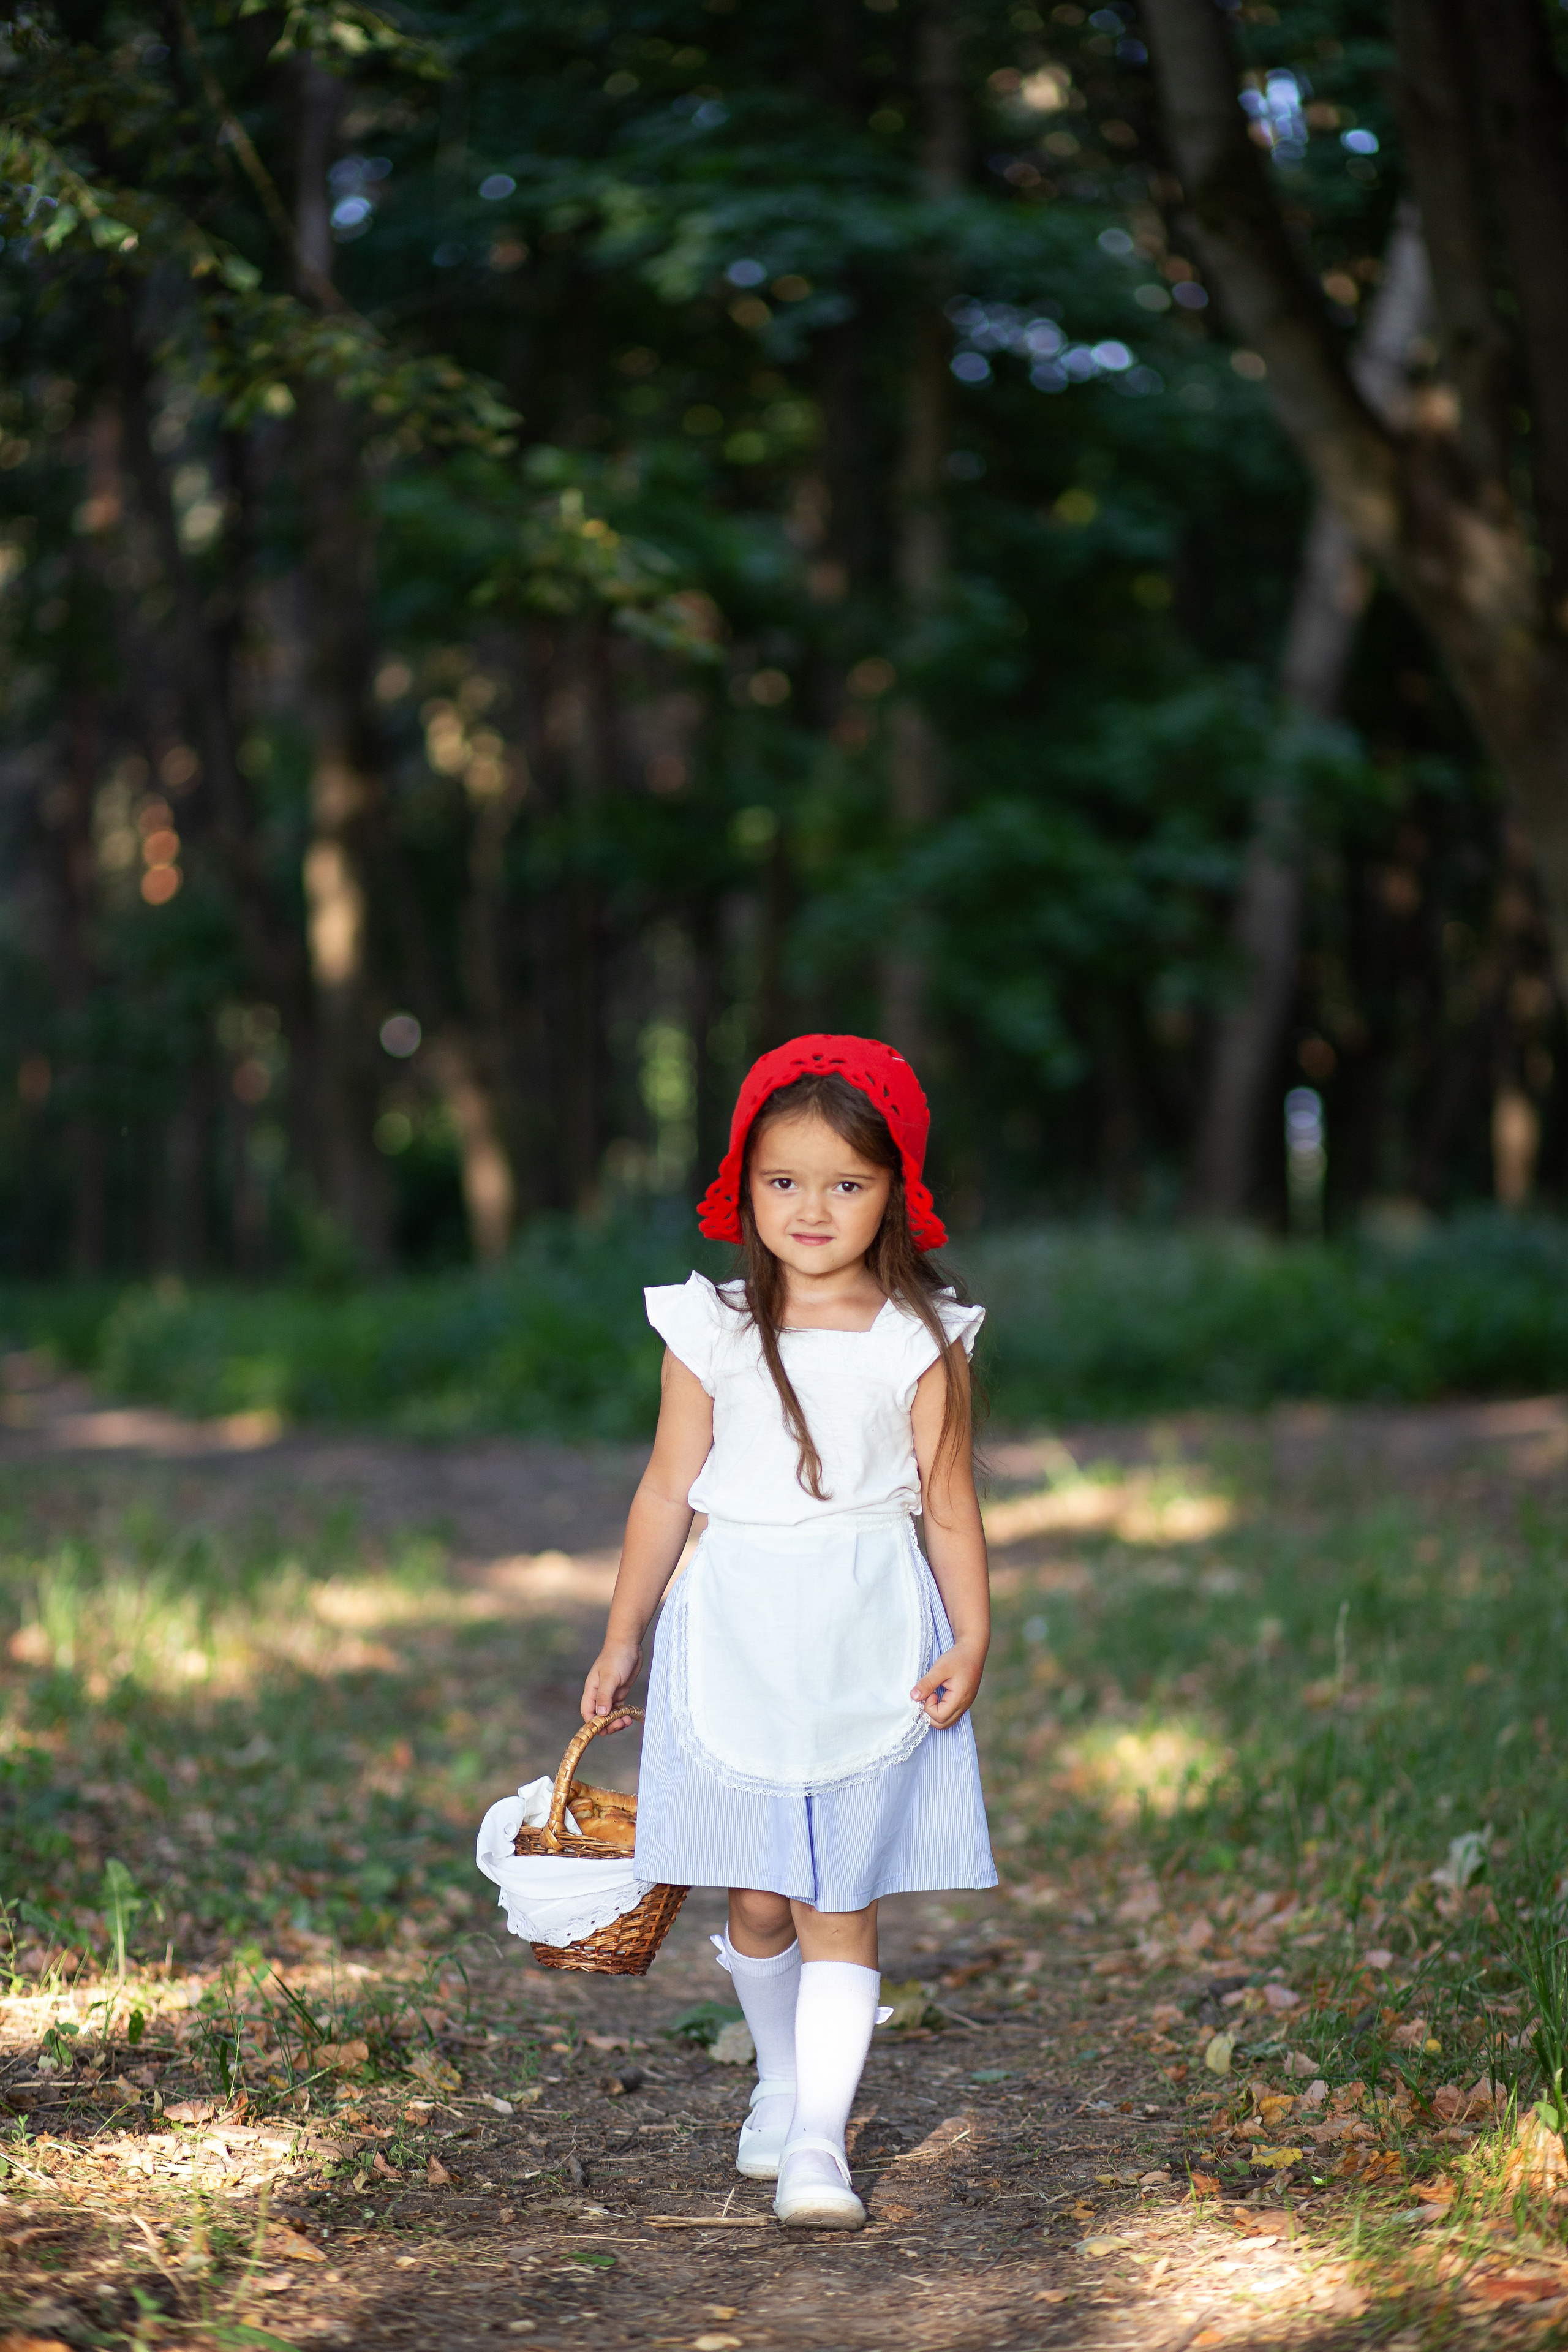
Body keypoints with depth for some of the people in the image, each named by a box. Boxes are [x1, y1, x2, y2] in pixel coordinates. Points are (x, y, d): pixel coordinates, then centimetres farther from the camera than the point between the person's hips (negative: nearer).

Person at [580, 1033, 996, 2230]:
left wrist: (971, 1642, -5)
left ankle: (819, 2140, -1)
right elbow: (669, 1489, 7)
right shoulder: (712, 1331, 2)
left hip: (869, 1642, -1)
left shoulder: (921, 1341, 0)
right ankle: (782, 2077, 31)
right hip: (736, 1635, 1)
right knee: (758, 1900, 7)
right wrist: (622, 1638, 11)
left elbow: (949, 1504, 3)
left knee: (839, 1904, -3)